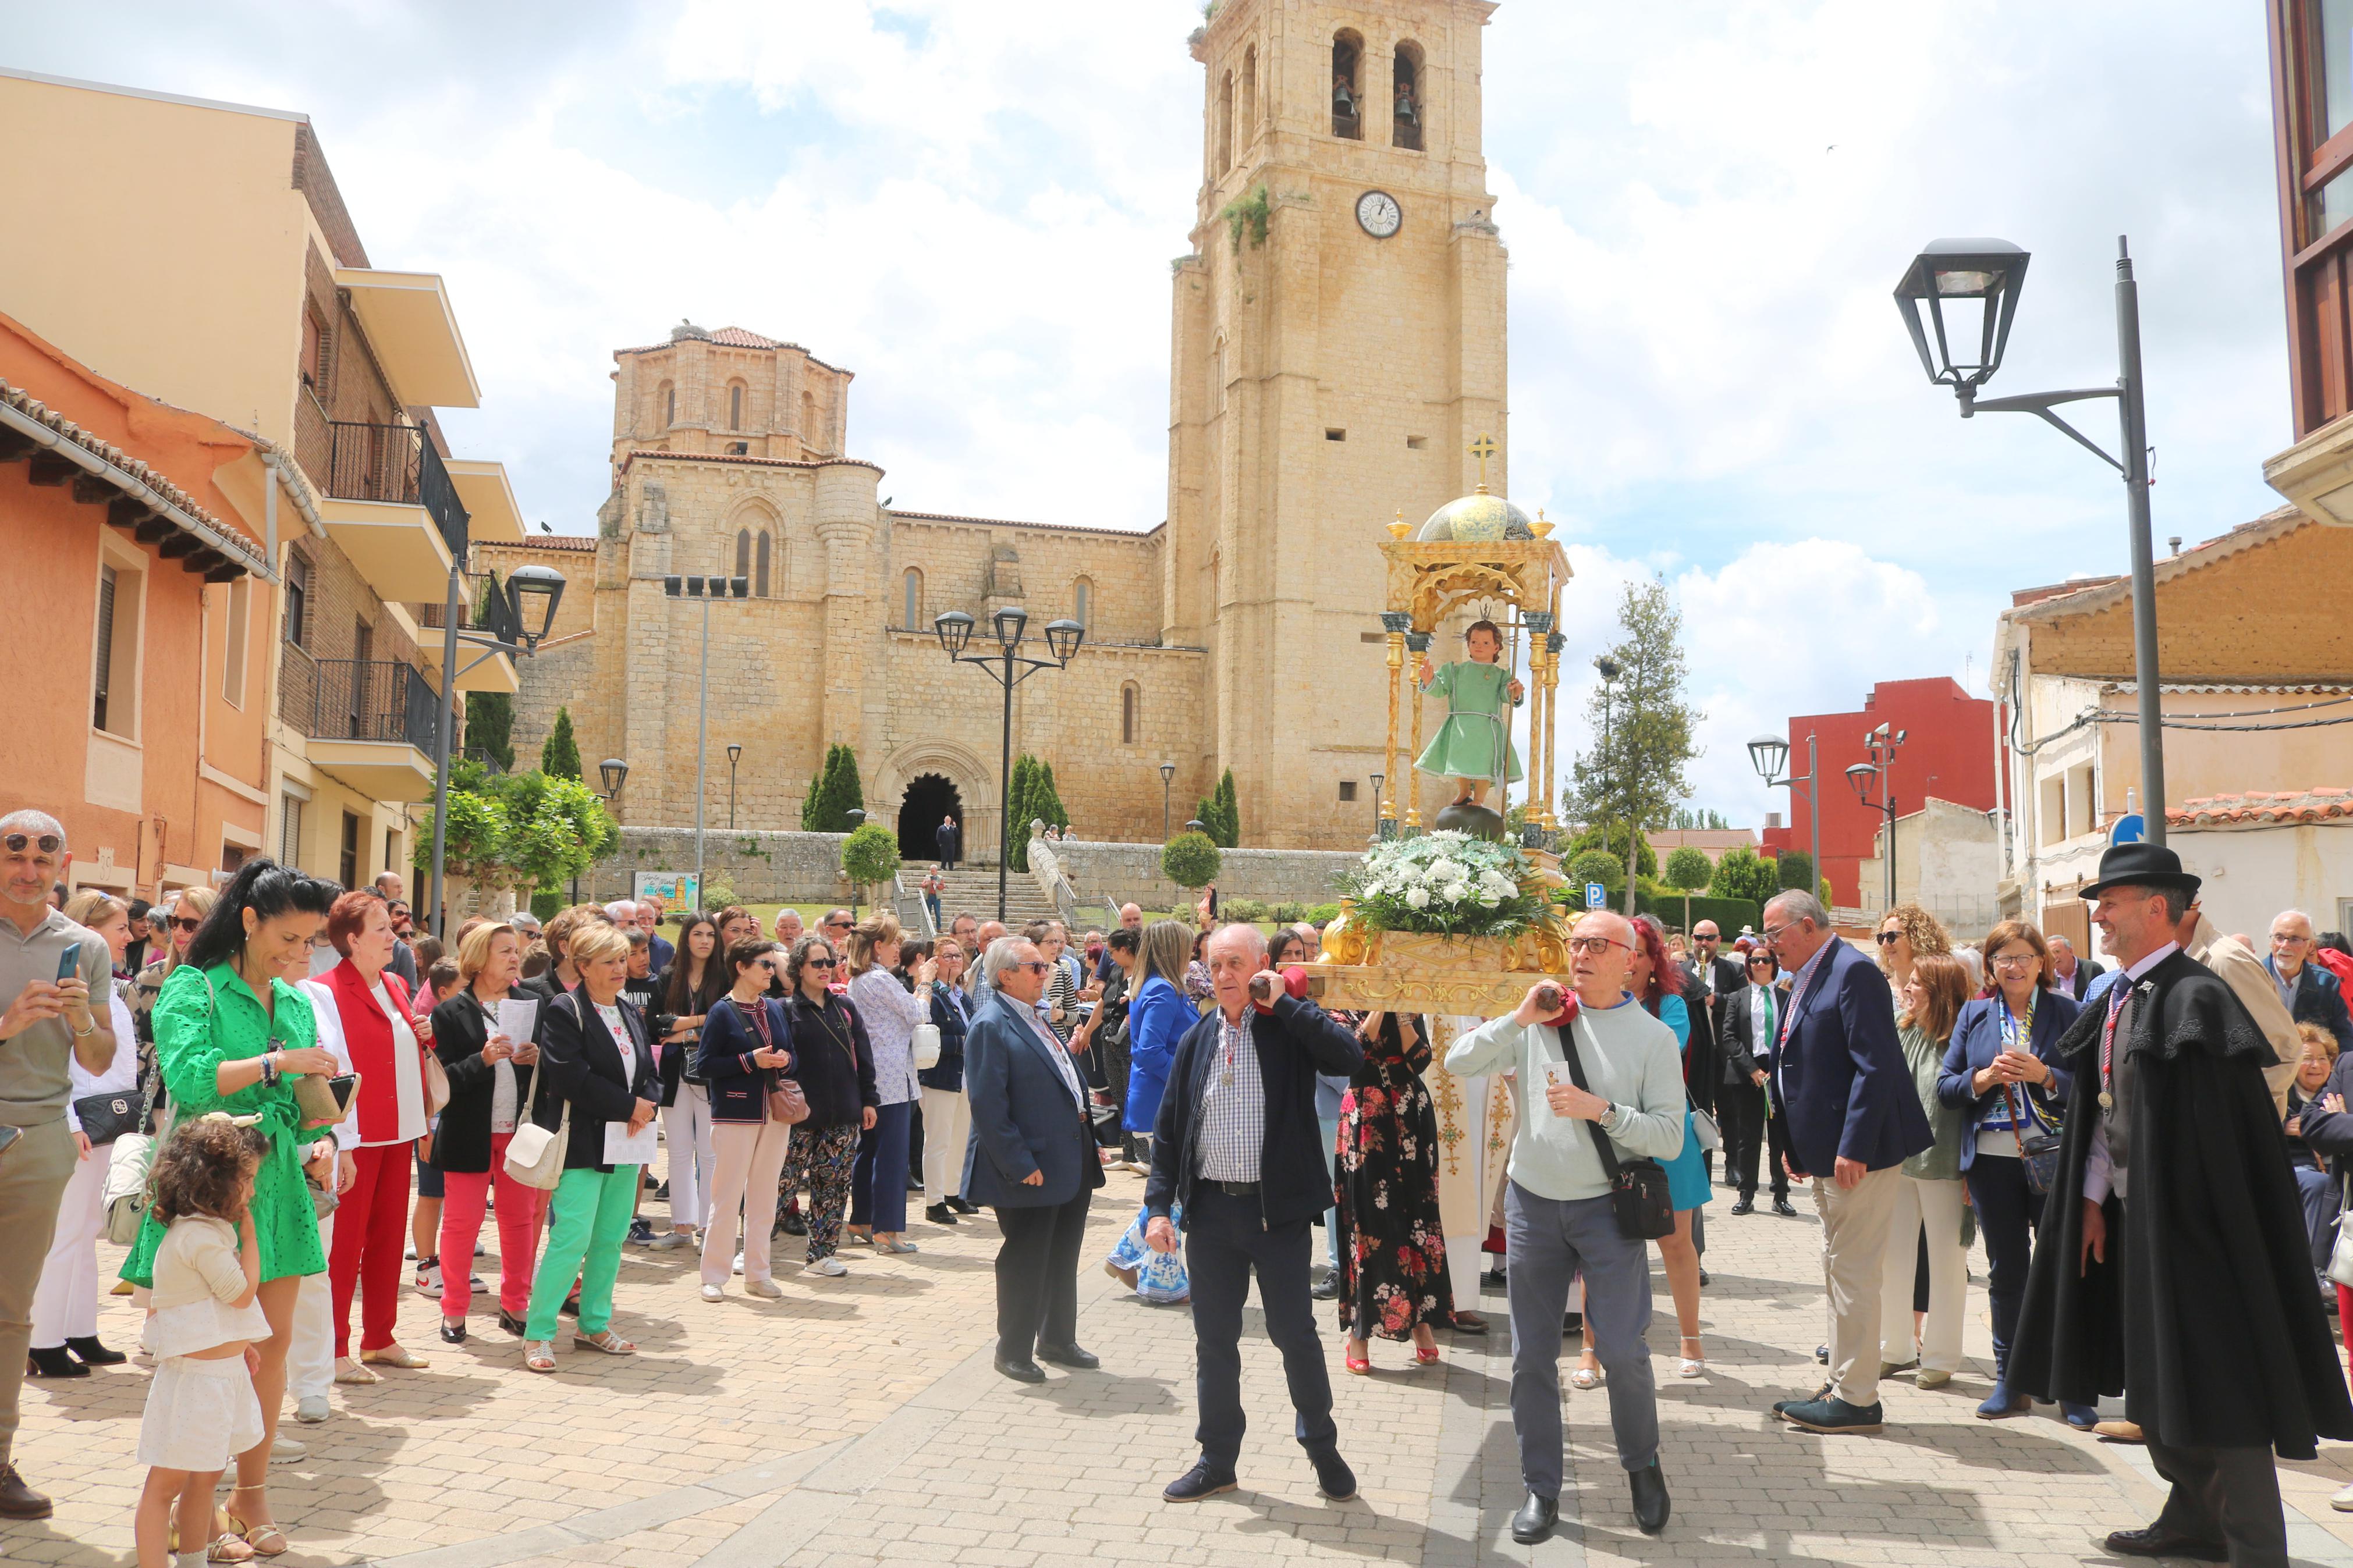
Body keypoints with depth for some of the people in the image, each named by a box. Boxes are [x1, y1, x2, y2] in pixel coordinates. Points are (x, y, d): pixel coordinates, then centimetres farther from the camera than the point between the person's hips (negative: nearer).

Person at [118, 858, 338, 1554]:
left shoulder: (297, 1004, 13)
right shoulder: (192, 989, -4)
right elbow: (187, 1078, -20)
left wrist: (318, 1144, 1)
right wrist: (278, 1061, -21)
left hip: (277, 1185, 6)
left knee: (272, 1344, 7)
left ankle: (252, 1493, 20)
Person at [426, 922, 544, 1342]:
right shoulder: (451, 1012, -3)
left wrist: (536, 1059, -9)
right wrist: (484, 1060, -21)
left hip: (519, 1132, 4)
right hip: (468, 1134, -3)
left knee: (521, 1221, 8)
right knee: (461, 1223, 2)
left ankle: (515, 1306, 20)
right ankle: (454, 1311, 16)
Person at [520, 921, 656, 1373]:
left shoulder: (630, 1014, 15)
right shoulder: (565, 1012, -8)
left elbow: (648, 1072, 16)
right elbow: (572, 1078, -18)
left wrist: (646, 1108, -6)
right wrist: (629, 1106, -15)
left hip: (624, 1145, 7)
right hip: (583, 1144, -7)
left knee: (611, 1239, 11)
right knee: (572, 1238, -10)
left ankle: (594, 1323, 23)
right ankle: (538, 1333, 1)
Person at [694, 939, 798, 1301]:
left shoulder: (775, 1009, 10)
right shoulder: (723, 1011, -6)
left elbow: (791, 1055, 19)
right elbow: (704, 1066, -10)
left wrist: (785, 1062, -4)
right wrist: (750, 1060, -17)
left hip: (775, 1115, 6)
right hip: (735, 1115, -6)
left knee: (765, 1197, 9)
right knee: (727, 1196, -2)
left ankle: (757, 1274, 18)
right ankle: (714, 1276, 7)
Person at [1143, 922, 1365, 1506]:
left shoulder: (1290, 1028, -4)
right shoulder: (1196, 1042, 7)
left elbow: (1350, 1057, -25)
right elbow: (1168, 1129, 9)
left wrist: (1285, 1002, -19)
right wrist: (1159, 1205, 1)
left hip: (1278, 1209, -4)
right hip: (1210, 1210, 4)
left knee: (1295, 1333, 5)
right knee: (1214, 1339, 12)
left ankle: (1322, 1447, 26)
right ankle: (1217, 1459, 26)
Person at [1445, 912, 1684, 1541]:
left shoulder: (1652, 1036, -2)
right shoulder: (1539, 1023, 4)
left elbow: (1670, 1137, -7)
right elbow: (1457, 1063, -3)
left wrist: (1600, 1109, -18)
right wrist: (1518, 1018, -12)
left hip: (1608, 1206, -2)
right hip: (1533, 1203, 3)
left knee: (1623, 1352, -4)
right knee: (1532, 1355, 8)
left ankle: (1643, 1468, 25)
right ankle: (1541, 1490, 23)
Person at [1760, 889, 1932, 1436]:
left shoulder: (1854, 973, -16)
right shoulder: (1804, 980, 14)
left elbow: (1875, 1067, -22)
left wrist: (1853, 1148, -24)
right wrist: (1796, 1144, 17)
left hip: (1858, 1150, -10)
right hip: (1825, 1152, 10)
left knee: (1852, 1272, -4)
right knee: (1838, 1271, 16)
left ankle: (1855, 1399, 4)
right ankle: (1842, 1385, 26)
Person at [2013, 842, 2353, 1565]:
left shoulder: (2195, 999, -16)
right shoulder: (2115, 1004, 10)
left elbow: (2220, 1128, -20)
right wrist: (2093, 1200, 9)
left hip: (2190, 1219, -9)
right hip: (2130, 1216, 9)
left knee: (2213, 1382, -2)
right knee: (2156, 1377, 17)